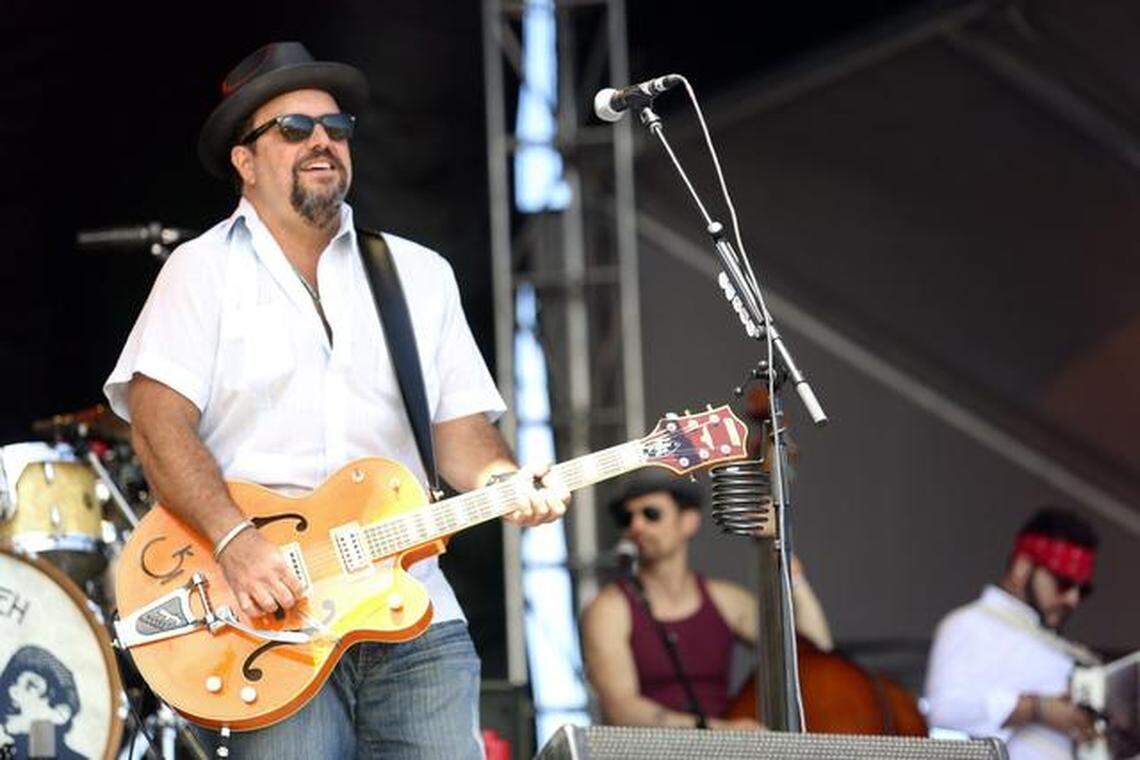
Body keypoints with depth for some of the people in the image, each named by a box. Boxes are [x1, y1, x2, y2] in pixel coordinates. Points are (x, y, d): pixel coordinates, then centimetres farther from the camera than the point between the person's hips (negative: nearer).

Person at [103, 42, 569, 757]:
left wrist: (508, 483, -8)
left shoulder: (421, 274, 19)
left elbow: (460, 424, 15)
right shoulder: (204, 270, 7)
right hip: (268, 616, -3)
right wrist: (236, 541, -19)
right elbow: (159, 419, -5)